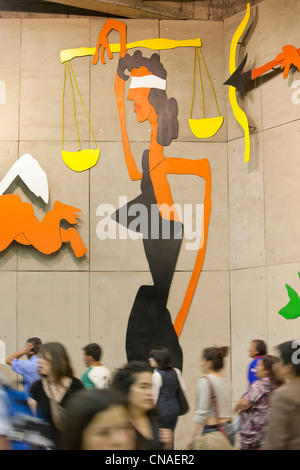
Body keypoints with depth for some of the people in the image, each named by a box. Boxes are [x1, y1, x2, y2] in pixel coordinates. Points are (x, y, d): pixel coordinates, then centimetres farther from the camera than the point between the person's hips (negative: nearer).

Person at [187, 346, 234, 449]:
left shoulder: (205, 381, -11)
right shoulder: (226, 380, 11)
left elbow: (202, 412, -15)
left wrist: (192, 436, -13)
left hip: (212, 430, -8)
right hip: (228, 428, 8)